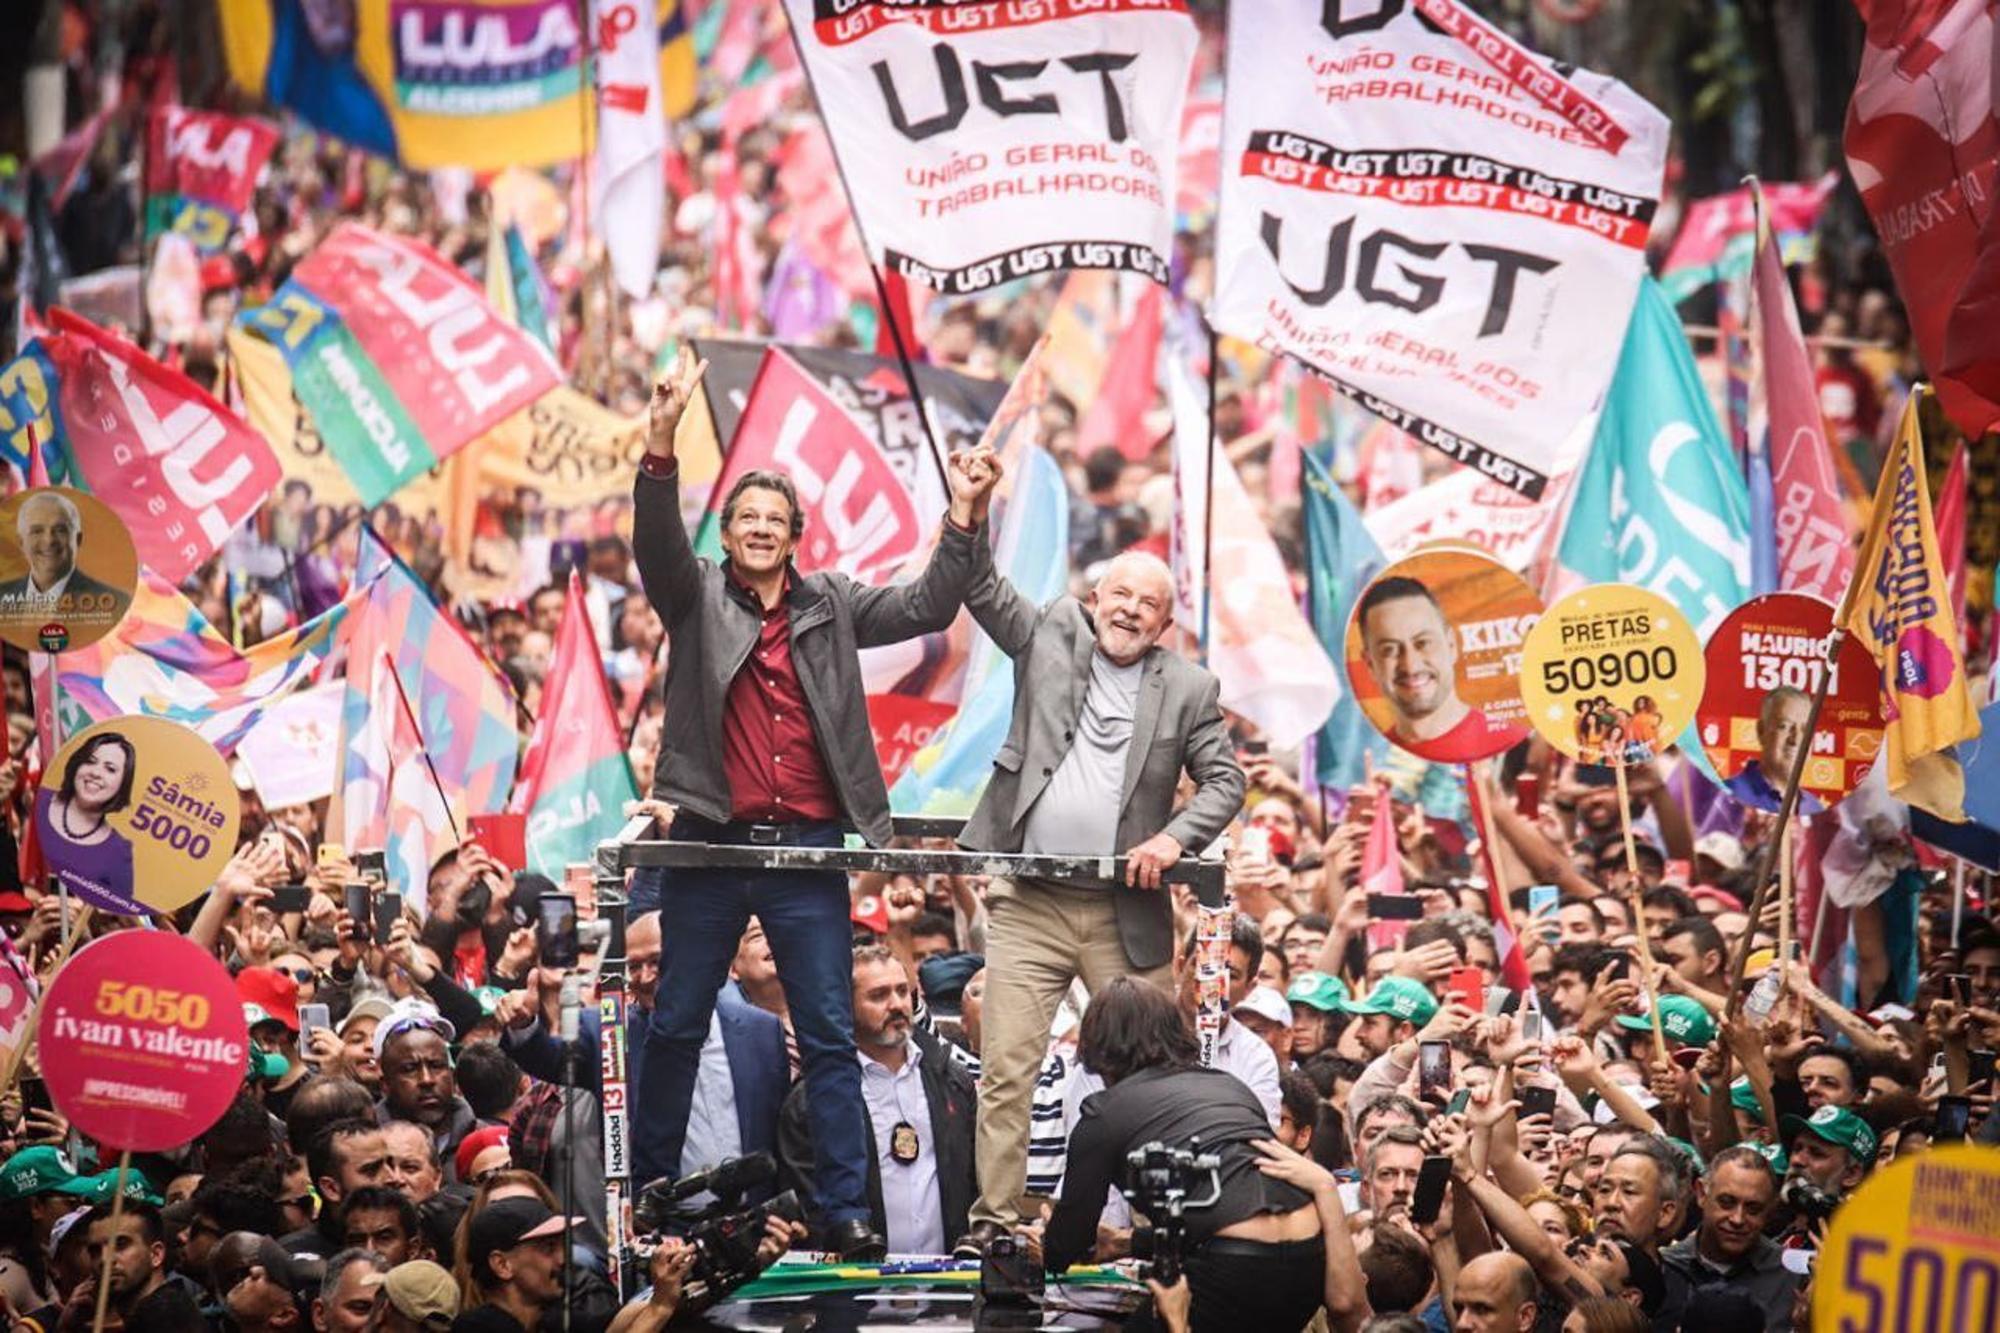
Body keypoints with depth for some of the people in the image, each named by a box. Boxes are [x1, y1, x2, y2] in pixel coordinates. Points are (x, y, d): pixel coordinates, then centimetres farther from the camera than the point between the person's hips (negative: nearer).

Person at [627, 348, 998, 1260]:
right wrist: (663, 438, -29)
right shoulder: (696, 597, 4)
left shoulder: (831, 605, 11)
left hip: (808, 849, 2)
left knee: (831, 1037, 1)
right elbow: (656, 541, -13)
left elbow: (927, 608, 5)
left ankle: (843, 1210, 3)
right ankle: (647, 1193, 16)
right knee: (675, 1026, 5)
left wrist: (962, 517, -9)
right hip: (712, 843, -1)